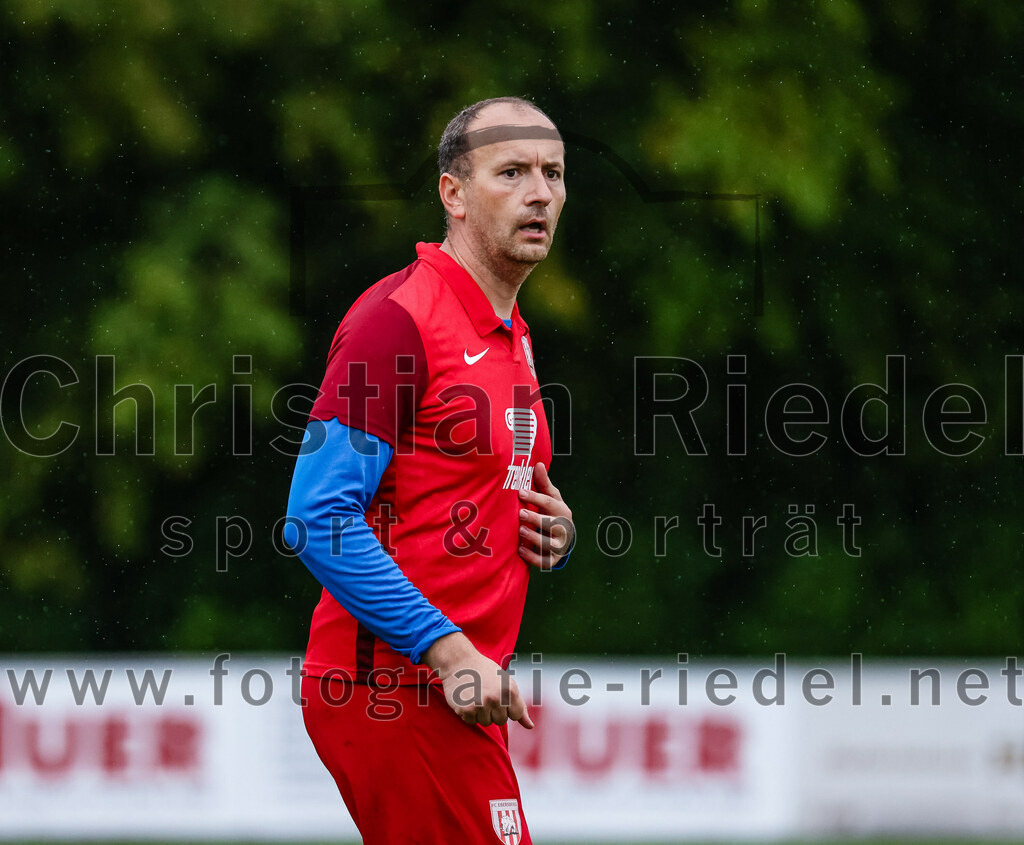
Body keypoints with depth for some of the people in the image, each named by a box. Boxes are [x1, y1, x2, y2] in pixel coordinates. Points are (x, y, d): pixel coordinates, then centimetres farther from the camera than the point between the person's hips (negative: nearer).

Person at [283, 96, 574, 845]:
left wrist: (551, 536, 6)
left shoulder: (512, 335, 18)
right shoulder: (398, 318, -11)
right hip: (391, 686, -9)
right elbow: (319, 518, -18)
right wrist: (448, 651, -22)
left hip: (461, 694, 9)